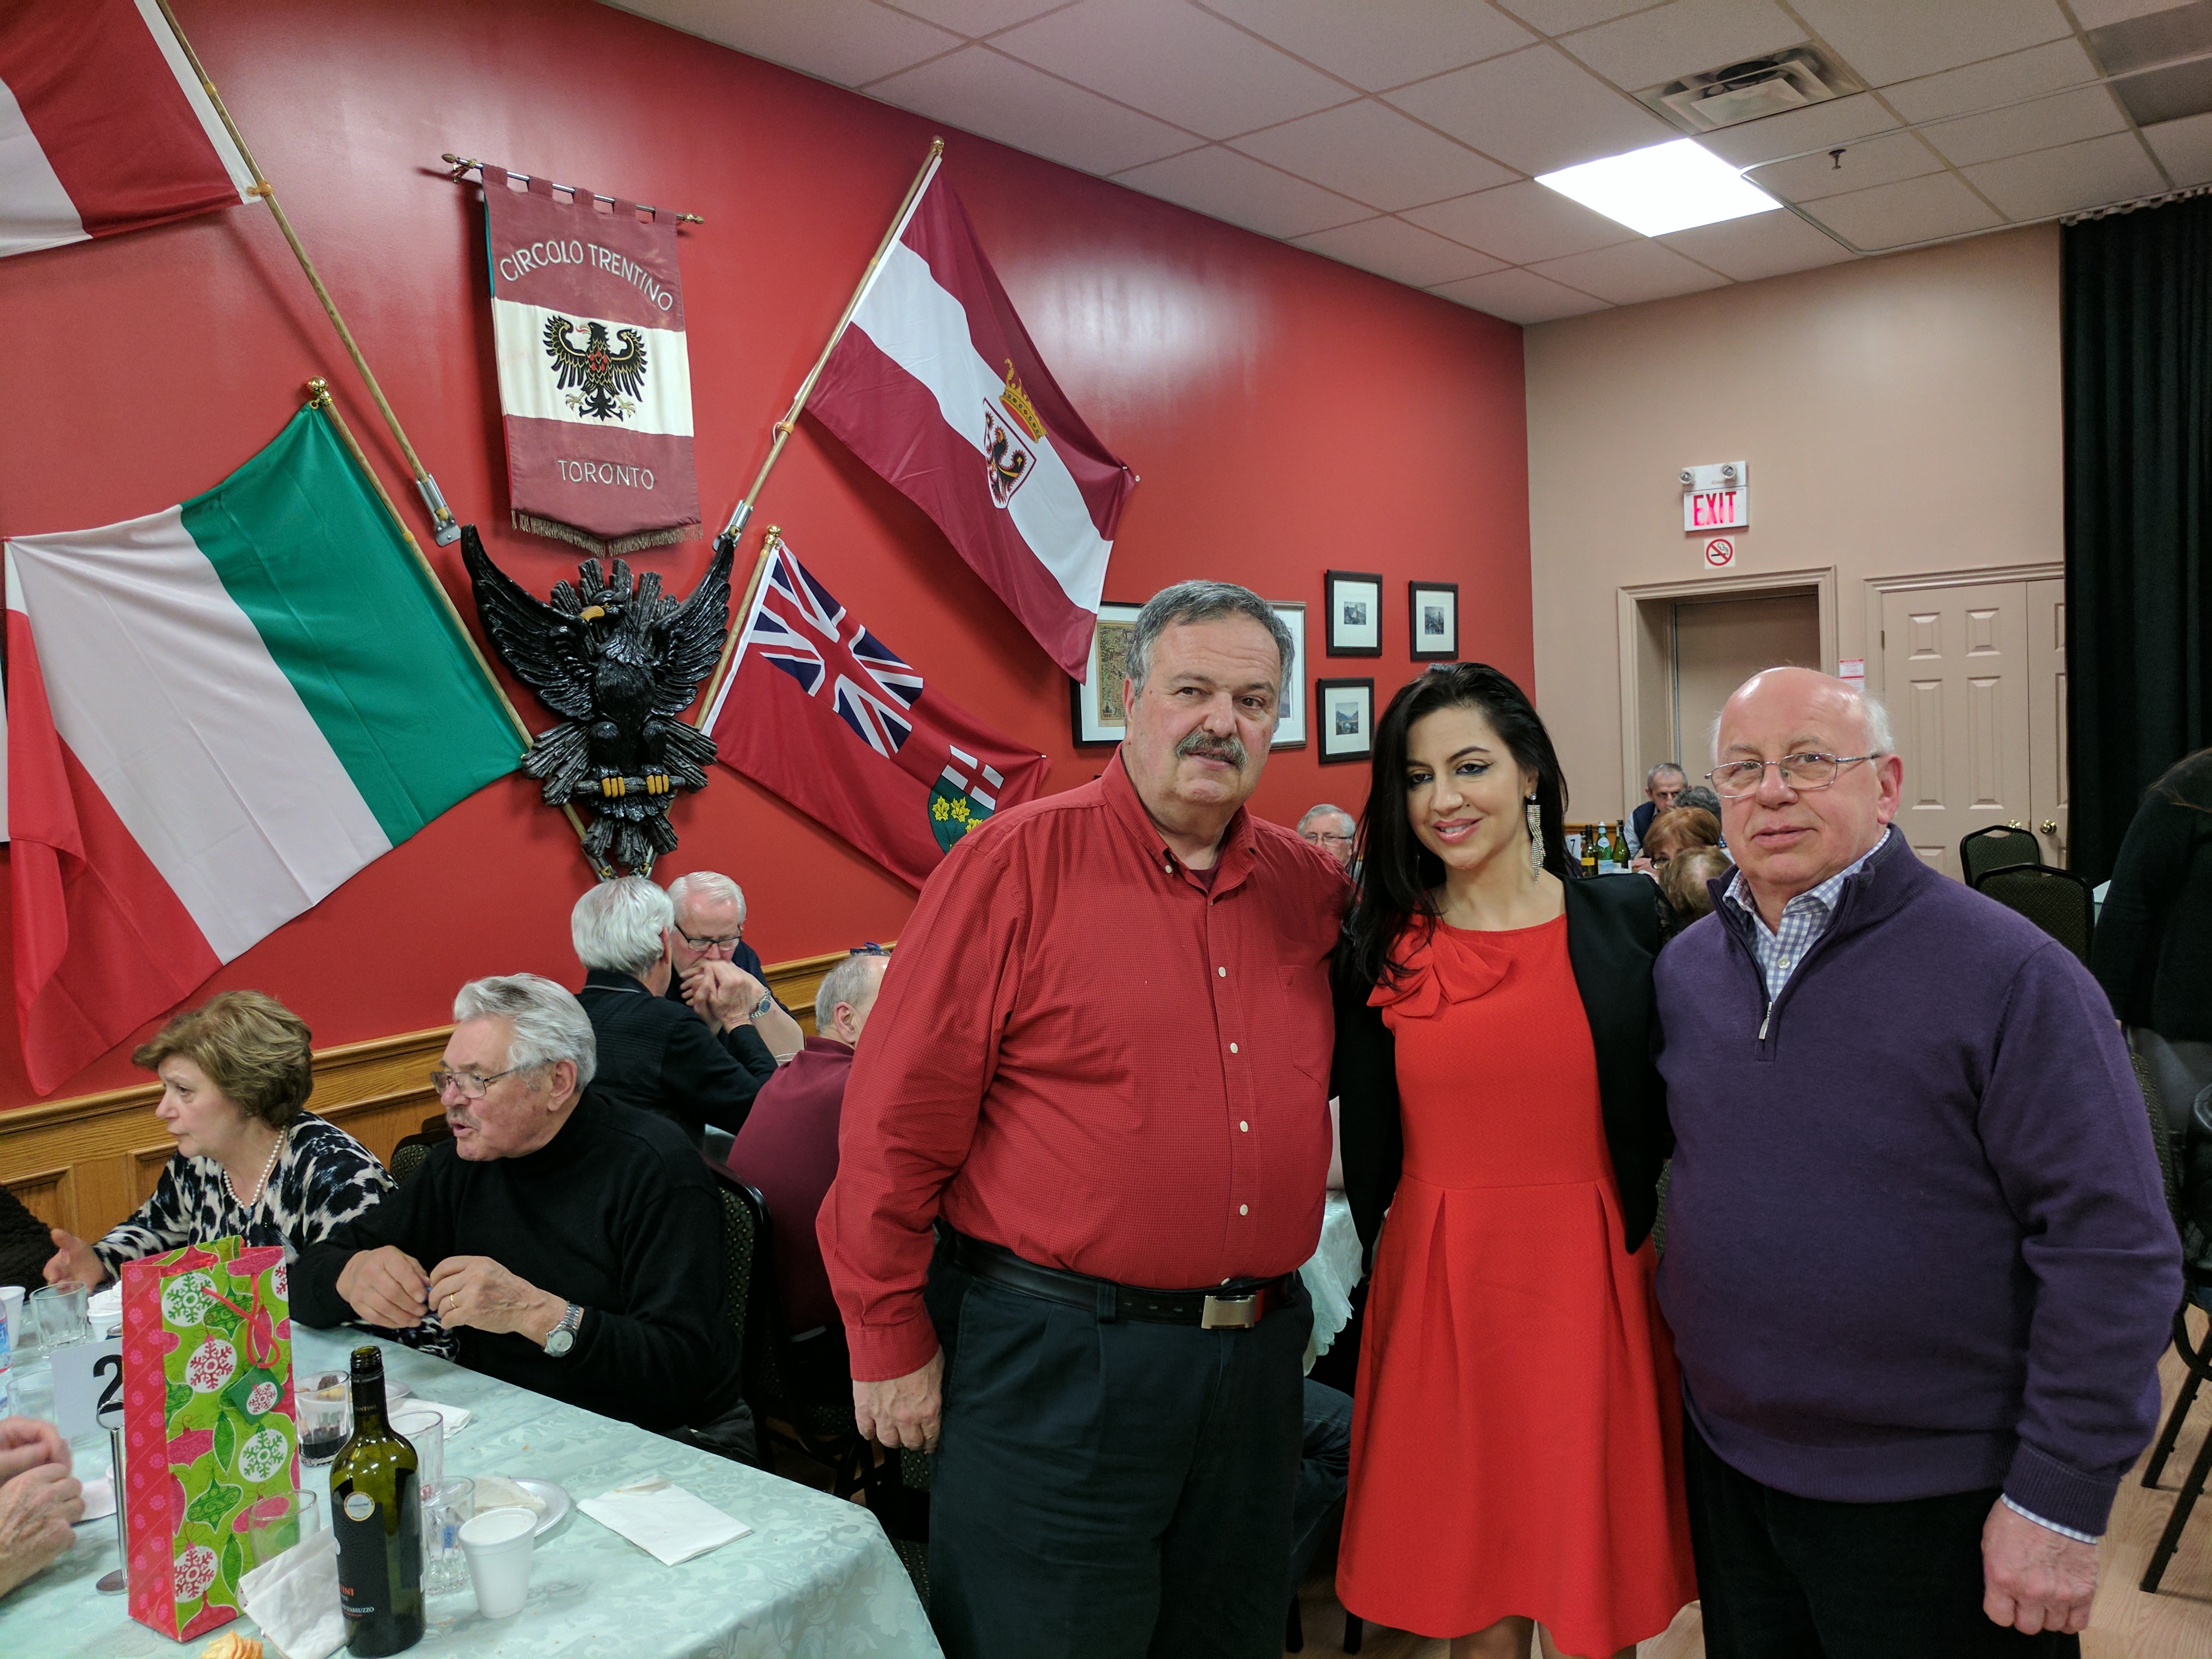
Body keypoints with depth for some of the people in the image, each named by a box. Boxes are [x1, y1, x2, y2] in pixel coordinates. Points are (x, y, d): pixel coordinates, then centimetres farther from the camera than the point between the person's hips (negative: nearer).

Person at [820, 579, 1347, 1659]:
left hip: (1255, 1358, 6)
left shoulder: (1307, 883, 4)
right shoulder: (1019, 862, -11)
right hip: (1057, 1360, -5)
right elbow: (899, 1115, -11)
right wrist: (888, 1336, -8)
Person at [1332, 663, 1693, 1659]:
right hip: (1440, 1286, 0)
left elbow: (1662, 1110, 4)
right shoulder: (1378, 947, 0)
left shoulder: (1624, 917, 0)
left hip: (1594, 1278, 0)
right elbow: (1369, 1144, 6)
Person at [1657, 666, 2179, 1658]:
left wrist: (2061, 1501, -17)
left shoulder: (2009, 973, -15)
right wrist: (1685, 1330, 8)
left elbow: (2113, 1245, -17)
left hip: (1937, 1502, -4)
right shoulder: (1684, 968, 1)